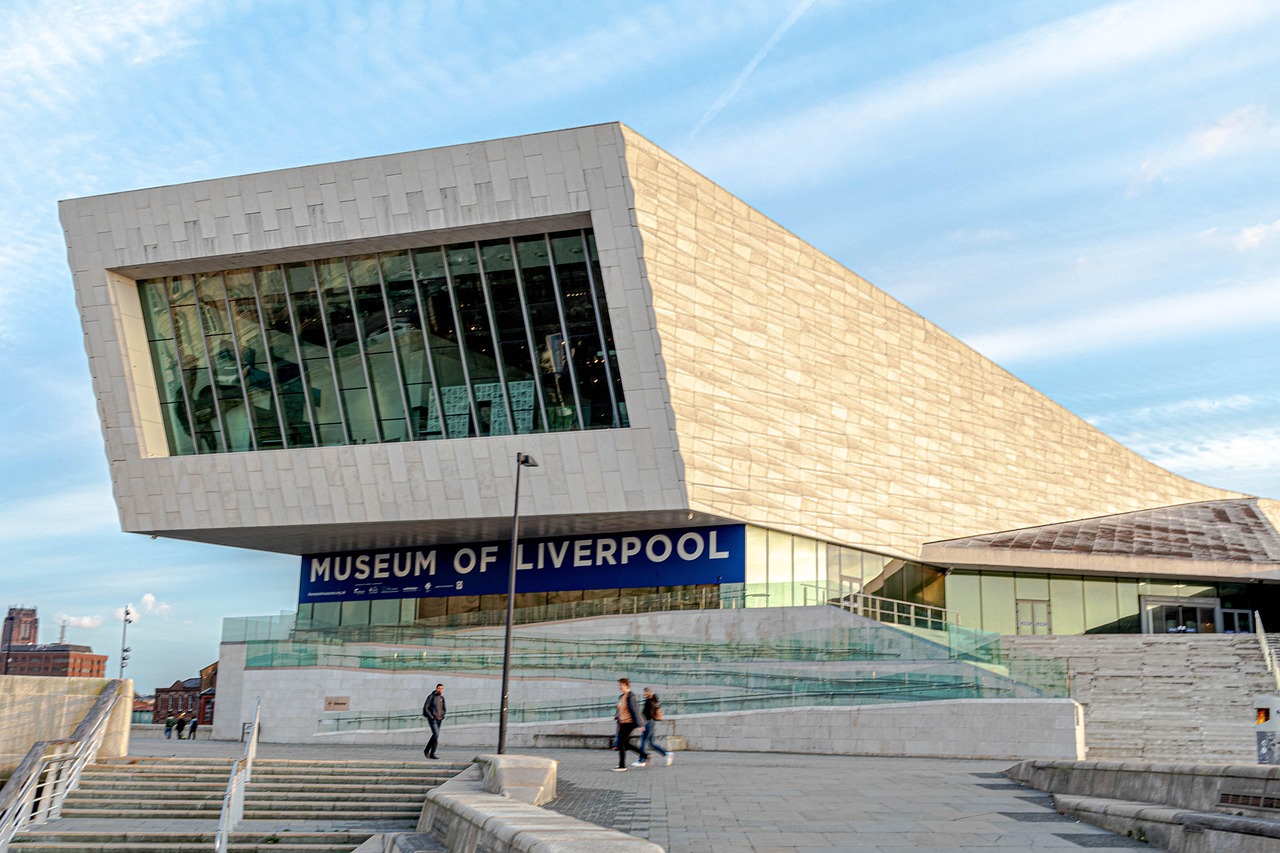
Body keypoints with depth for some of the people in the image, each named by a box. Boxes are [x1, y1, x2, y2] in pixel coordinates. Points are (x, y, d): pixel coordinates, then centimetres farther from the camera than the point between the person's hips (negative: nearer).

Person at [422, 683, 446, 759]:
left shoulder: (442, 698, 12)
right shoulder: (431, 696, -7)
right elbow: (425, 708, -10)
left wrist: (442, 716, 8)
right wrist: (431, 716, -14)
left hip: (439, 720, 7)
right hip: (432, 719, -7)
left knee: (436, 737, 3)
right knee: (436, 734, -18)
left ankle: (432, 754, 8)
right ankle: (426, 750, -5)